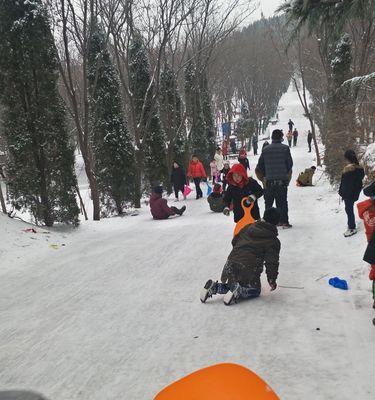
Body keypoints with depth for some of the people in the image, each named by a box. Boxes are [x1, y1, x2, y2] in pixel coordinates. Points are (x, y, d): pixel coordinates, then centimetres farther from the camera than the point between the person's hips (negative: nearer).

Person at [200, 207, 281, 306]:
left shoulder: (248, 227, 12)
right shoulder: (274, 241, -4)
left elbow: (234, 241, 21)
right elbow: (272, 262, -6)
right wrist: (272, 280, 7)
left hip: (231, 265, 5)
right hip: (249, 271, -5)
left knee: (232, 286, 28)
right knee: (255, 290, 18)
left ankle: (214, 287, -1)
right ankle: (238, 291, -13)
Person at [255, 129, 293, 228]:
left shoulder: (265, 150, 2)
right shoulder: (285, 148, -4)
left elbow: (260, 166, 7)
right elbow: (290, 164, 1)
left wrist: (264, 178, 18)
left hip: (268, 181, 2)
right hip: (282, 180, -2)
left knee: (268, 203, 11)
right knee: (282, 202, 5)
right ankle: (284, 221, 2)